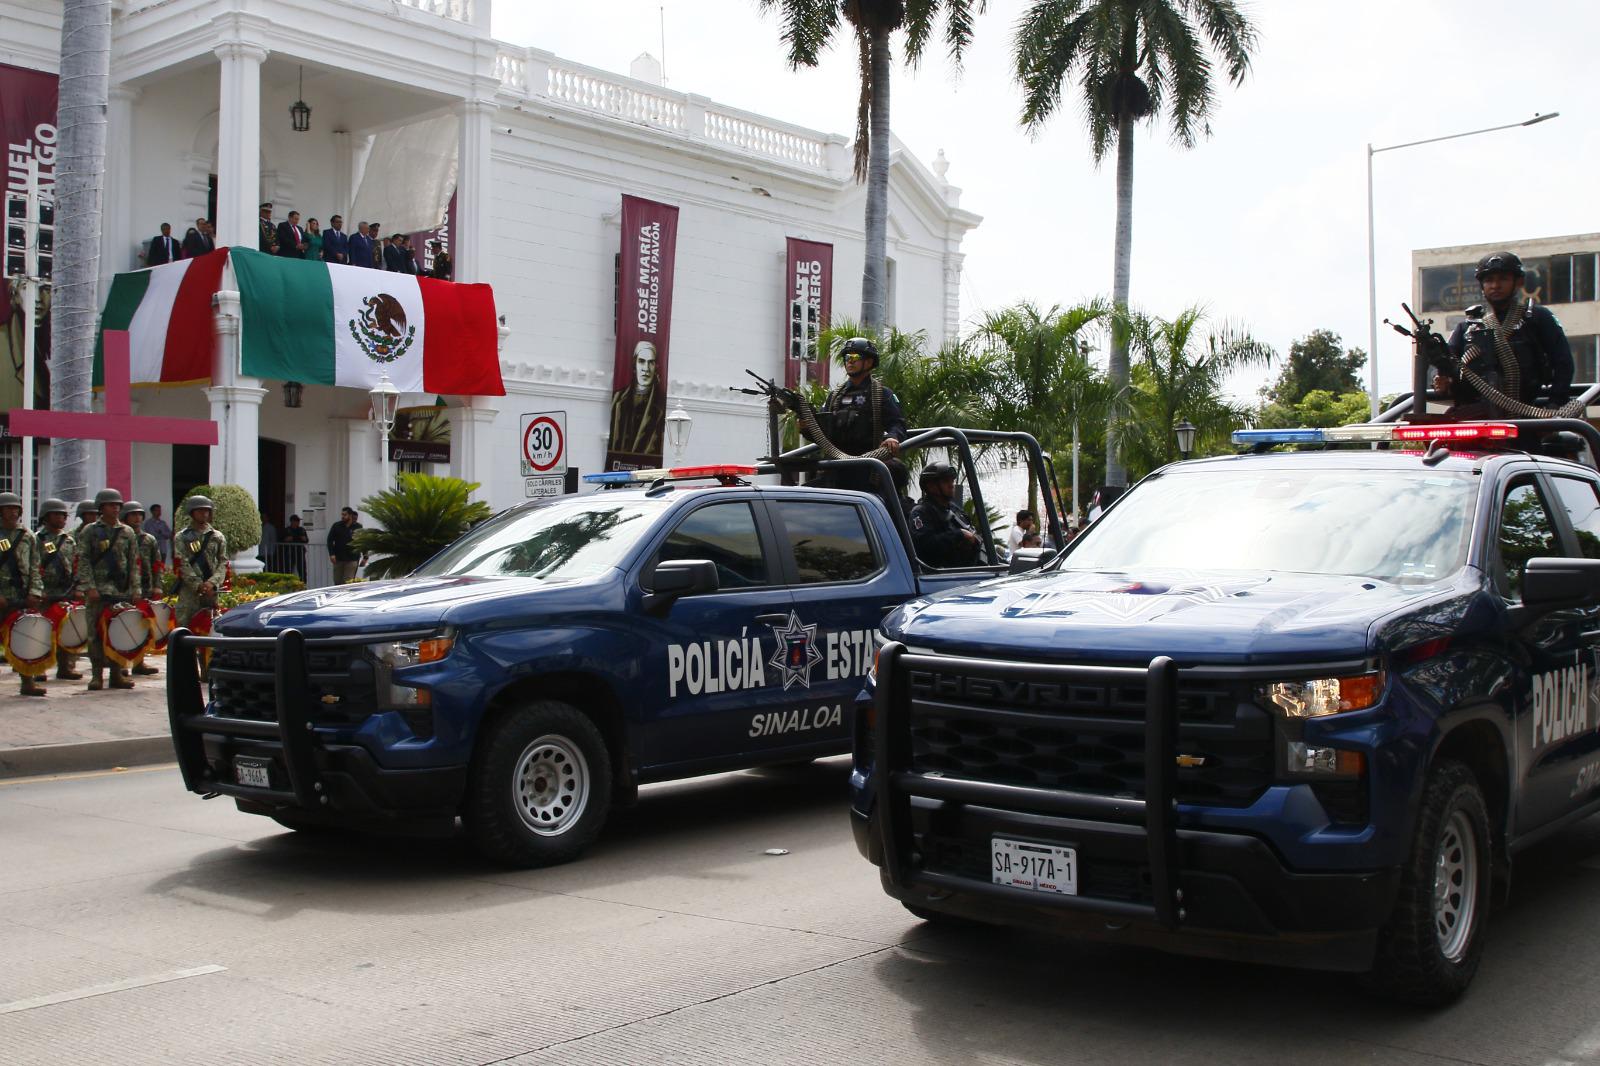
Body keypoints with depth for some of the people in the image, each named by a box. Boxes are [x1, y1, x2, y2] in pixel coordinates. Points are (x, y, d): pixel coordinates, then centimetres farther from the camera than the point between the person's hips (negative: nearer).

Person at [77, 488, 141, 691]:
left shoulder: (127, 533, 11)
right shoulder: (90, 532, 5)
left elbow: (134, 564, 10)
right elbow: (84, 562, -1)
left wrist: (135, 589, 3)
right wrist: (90, 587, -11)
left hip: (122, 591, 2)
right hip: (98, 591, -2)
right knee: (96, 632, -2)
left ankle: (117, 673, 10)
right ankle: (97, 674, 4)